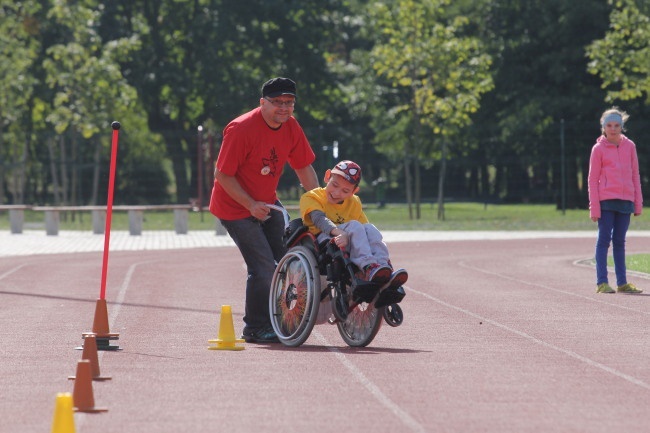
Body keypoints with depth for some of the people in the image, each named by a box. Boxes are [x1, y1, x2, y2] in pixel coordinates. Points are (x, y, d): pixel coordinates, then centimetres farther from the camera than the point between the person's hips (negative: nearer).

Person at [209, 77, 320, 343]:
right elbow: (222, 175, -21)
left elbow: (304, 167, 7)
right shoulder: (241, 129, -24)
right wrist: (251, 205, -24)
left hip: (267, 203, 7)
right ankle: (256, 329, 2)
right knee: (263, 266, -13)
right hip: (235, 208, -7)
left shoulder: (291, 127, -4)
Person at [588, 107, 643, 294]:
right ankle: (601, 282, -5)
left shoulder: (629, 146, 9)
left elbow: (635, 175, 12)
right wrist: (594, 207, -7)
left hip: (625, 201, 4)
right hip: (606, 201, -4)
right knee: (604, 240, -4)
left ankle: (622, 282, 12)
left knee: (619, 241, 10)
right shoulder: (598, 149, -1)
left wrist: (638, 203, 8)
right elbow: (593, 179, -2)